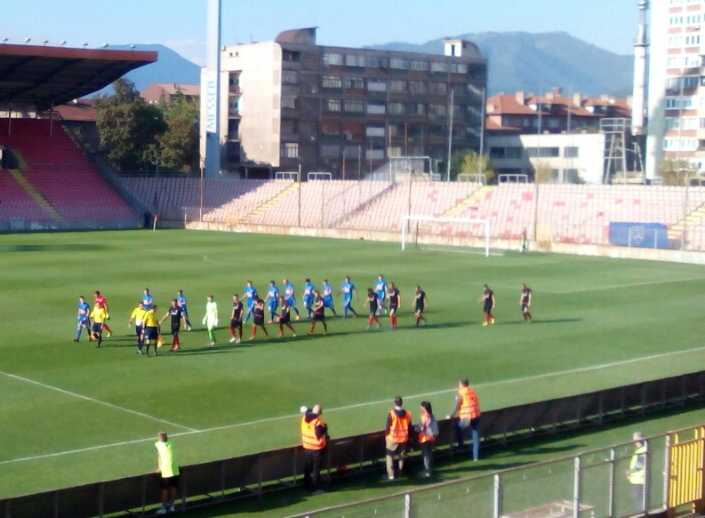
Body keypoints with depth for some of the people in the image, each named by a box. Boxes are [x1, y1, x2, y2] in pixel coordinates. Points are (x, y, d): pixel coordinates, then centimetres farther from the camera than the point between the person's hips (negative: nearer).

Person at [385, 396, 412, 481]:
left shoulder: (391, 414, -17)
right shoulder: (407, 414, -5)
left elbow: (387, 427, -11)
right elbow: (409, 428, 3)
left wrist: (386, 435, 6)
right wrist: (409, 437, 15)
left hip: (393, 438, -3)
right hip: (404, 439, 3)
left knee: (390, 456, 10)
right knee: (401, 457, 18)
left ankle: (391, 474, 9)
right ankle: (399, 473, 26)